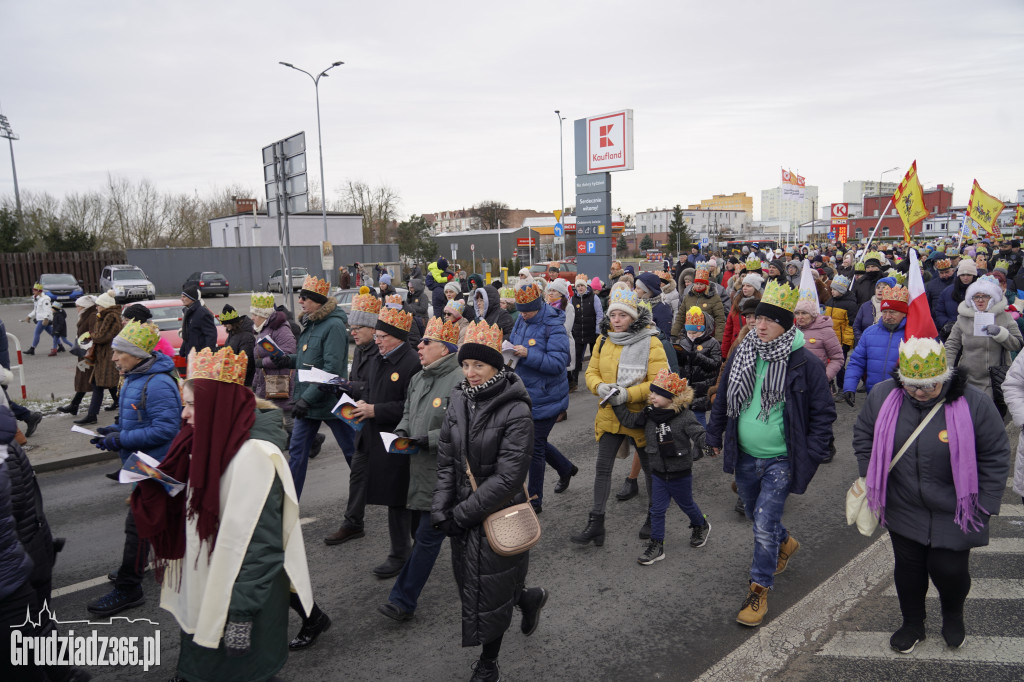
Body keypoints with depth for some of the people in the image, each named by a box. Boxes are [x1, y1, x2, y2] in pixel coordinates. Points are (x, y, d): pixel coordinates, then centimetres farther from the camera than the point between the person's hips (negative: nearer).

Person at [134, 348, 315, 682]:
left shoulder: (253, 454, -25)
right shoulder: (217, 441, 3)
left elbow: (259, 542, -26)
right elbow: (198, 504, 13)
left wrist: (242, 612, -24)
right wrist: (155, 485, -3)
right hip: (205, 587, 8)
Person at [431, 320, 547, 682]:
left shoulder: (516, 411, -19)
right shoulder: (458, 400, -2)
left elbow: (508, 476, -22)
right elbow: (446, 461, 2)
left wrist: (462, 513, -20)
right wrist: (440, 509, -8)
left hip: (500, 515, -6)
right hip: (463, 513, 6)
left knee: (489, 591, 8)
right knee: (470, 583, 18)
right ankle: (529, 597, 47)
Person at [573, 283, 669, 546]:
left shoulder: (650, 343, -14)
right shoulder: (603, 340, 2)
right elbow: (592, 371, 7)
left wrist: (629, 394, -28)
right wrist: (599, 387, -15)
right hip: (609, 414, 4)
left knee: (650, 468, 14)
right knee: (602, 468, 4)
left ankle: (654, 517, 35)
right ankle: (596, 523, 13)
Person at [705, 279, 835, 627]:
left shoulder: (804, 362, -14)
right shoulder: (742, 354, -2)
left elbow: (823, 412, -6)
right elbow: (723, 397, 10)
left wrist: (812, 455, -11)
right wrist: (715, 435, 13)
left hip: (781, 460, -5)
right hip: (745, 456, 6)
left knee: (764, 524, -8)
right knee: (754, 514, 23)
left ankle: (759, 590, 11)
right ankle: (785, 543, 54)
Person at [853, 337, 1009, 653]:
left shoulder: (974, 404, -17)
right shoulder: (882, 396, -10)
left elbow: (995, 457, -8)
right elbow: (863, 434, 7)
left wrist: (984, 507, -9)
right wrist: (870, 478, 2)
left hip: (954, 514, -2)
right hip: (903, 509, 2)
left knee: (949, 569, 4)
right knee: (908, 567, 13)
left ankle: (953, 615, 39)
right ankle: (912, 623, 38)